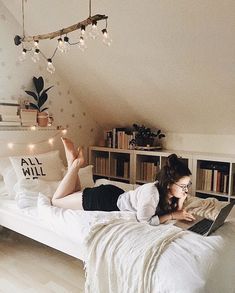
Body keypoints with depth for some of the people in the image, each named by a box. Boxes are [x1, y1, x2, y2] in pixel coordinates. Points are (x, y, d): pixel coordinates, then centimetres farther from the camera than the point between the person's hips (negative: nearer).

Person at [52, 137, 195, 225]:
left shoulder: (170, 191, -15)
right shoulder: (151, 192, -39)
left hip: (117, 196, 7)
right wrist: (172, 215, -26)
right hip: (105, 200, -7)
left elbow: (175, 211, 0)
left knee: (75, 196, 31)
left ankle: (74, 161, 27)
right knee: (56, 200, 13)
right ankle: (76, 163, 15)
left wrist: (180, 202, -20)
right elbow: (143, 221, -30)